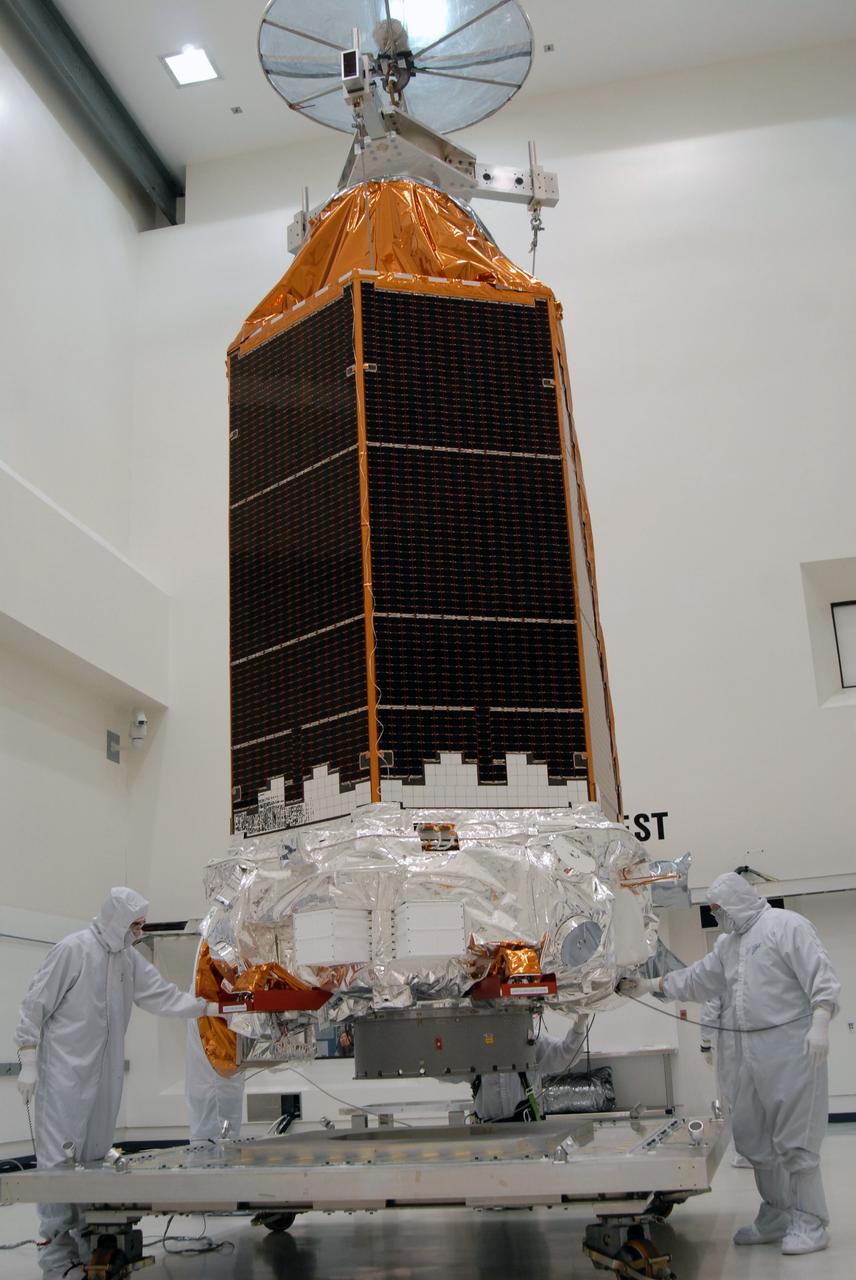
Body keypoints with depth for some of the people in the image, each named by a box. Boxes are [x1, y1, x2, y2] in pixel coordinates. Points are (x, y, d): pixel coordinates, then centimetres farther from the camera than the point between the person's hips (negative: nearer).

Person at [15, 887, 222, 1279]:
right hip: (64, 1070, -7)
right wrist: (28, 1063, -13)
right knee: (60, 1154, -5)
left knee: (95, 1153, 11)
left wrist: (209, 1007, 3)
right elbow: (35, 1004, -12)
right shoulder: (73, 950, -14)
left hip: (105, 1072, 8)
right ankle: (57, 1245, 1)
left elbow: (162, 994, 10)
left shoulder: (129, 959, 8)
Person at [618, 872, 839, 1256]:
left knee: (794, 1137, -6)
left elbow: (821, 977, -14)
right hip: (749, 1051, 9)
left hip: (790, 1044, -9)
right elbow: (698, 978, 25)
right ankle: (776, 1217, 24)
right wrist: (649, 985, 22)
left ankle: (810, 1224, 3)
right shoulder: (728, 943, 19)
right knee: (754, 1137, 12)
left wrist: (819, 1024, -23)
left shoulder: (786, 925, -8)